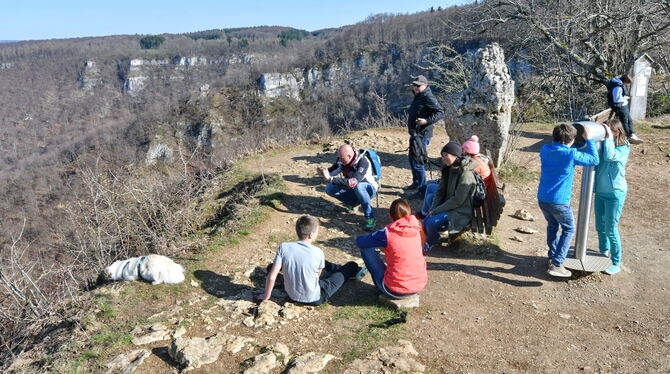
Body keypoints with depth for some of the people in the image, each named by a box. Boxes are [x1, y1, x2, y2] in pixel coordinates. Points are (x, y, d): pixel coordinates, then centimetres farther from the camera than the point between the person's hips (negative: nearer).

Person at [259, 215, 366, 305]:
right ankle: (353, 271, 48)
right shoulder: (317, 252, -23)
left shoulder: (284, 247, -19)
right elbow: (318, 273, -3)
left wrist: (266, 297, -2)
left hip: (292, 295, 4)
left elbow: (271, 277, -18)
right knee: (351, 266, 15)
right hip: (314, 299, -4)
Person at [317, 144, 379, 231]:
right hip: (352, 190, 6)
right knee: (329, 189, -14)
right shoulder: (342, 160, -10)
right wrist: (323, 171, -22)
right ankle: (353, 203, 3)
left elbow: (353, 182, -42)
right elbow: (332, 171, 2)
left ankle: (370, 218, -31)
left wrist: (330, 179, -46)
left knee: (358, 186, -41)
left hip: (367, 190, -6)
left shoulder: (363, 162, -31)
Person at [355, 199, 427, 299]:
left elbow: (359, 241, -2)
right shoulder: (416, 229, -1)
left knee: (366, 249, 6)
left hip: (396, 292, -5)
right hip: (420, 286, 5)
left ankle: (381, 288, 19)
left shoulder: (388, 232, -14)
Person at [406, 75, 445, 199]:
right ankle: (416, 182, 42)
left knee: (417, 162, -11)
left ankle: (422, 191, -5)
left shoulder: (428, 98, -15)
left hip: (422, 135, -11)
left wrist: (427, 121, -30)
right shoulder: (418, 97, 15)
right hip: (415, 134, 11)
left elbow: (440, 112, -23)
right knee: (412, 159, 23)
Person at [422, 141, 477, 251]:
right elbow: (440, 191, 8)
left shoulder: (466, 174, -21)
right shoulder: (449, 169, 6)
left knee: (432, 222, -24)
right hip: (448, 207, 7)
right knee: (425, 222, -14)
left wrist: (436, 210, -18)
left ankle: (430, 244, 4)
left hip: (461, 212, -7)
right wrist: (433, 208, -7)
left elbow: (458, 200, -23)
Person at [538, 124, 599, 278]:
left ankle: (553, 256, 41)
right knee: (568, 230, 12)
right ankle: (556, 265, 5)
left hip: (542, 199, 6)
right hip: (559, 201, -6)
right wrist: (589, 140, 4)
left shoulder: (545, 149, 1)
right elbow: (594, 160, -1)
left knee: (552, 225, 28)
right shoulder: (571, 154, -15)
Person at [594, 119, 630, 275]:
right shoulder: (603, 145, 1)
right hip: (600, 192, 6)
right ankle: (604, 253, 40)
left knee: (611, 229, 0)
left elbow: (609, 156, -33)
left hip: (615, 194, -6)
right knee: (600, 226, 18)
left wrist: (608, 138, -24)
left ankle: (616, 263, 14)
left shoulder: (624, 148, -14)